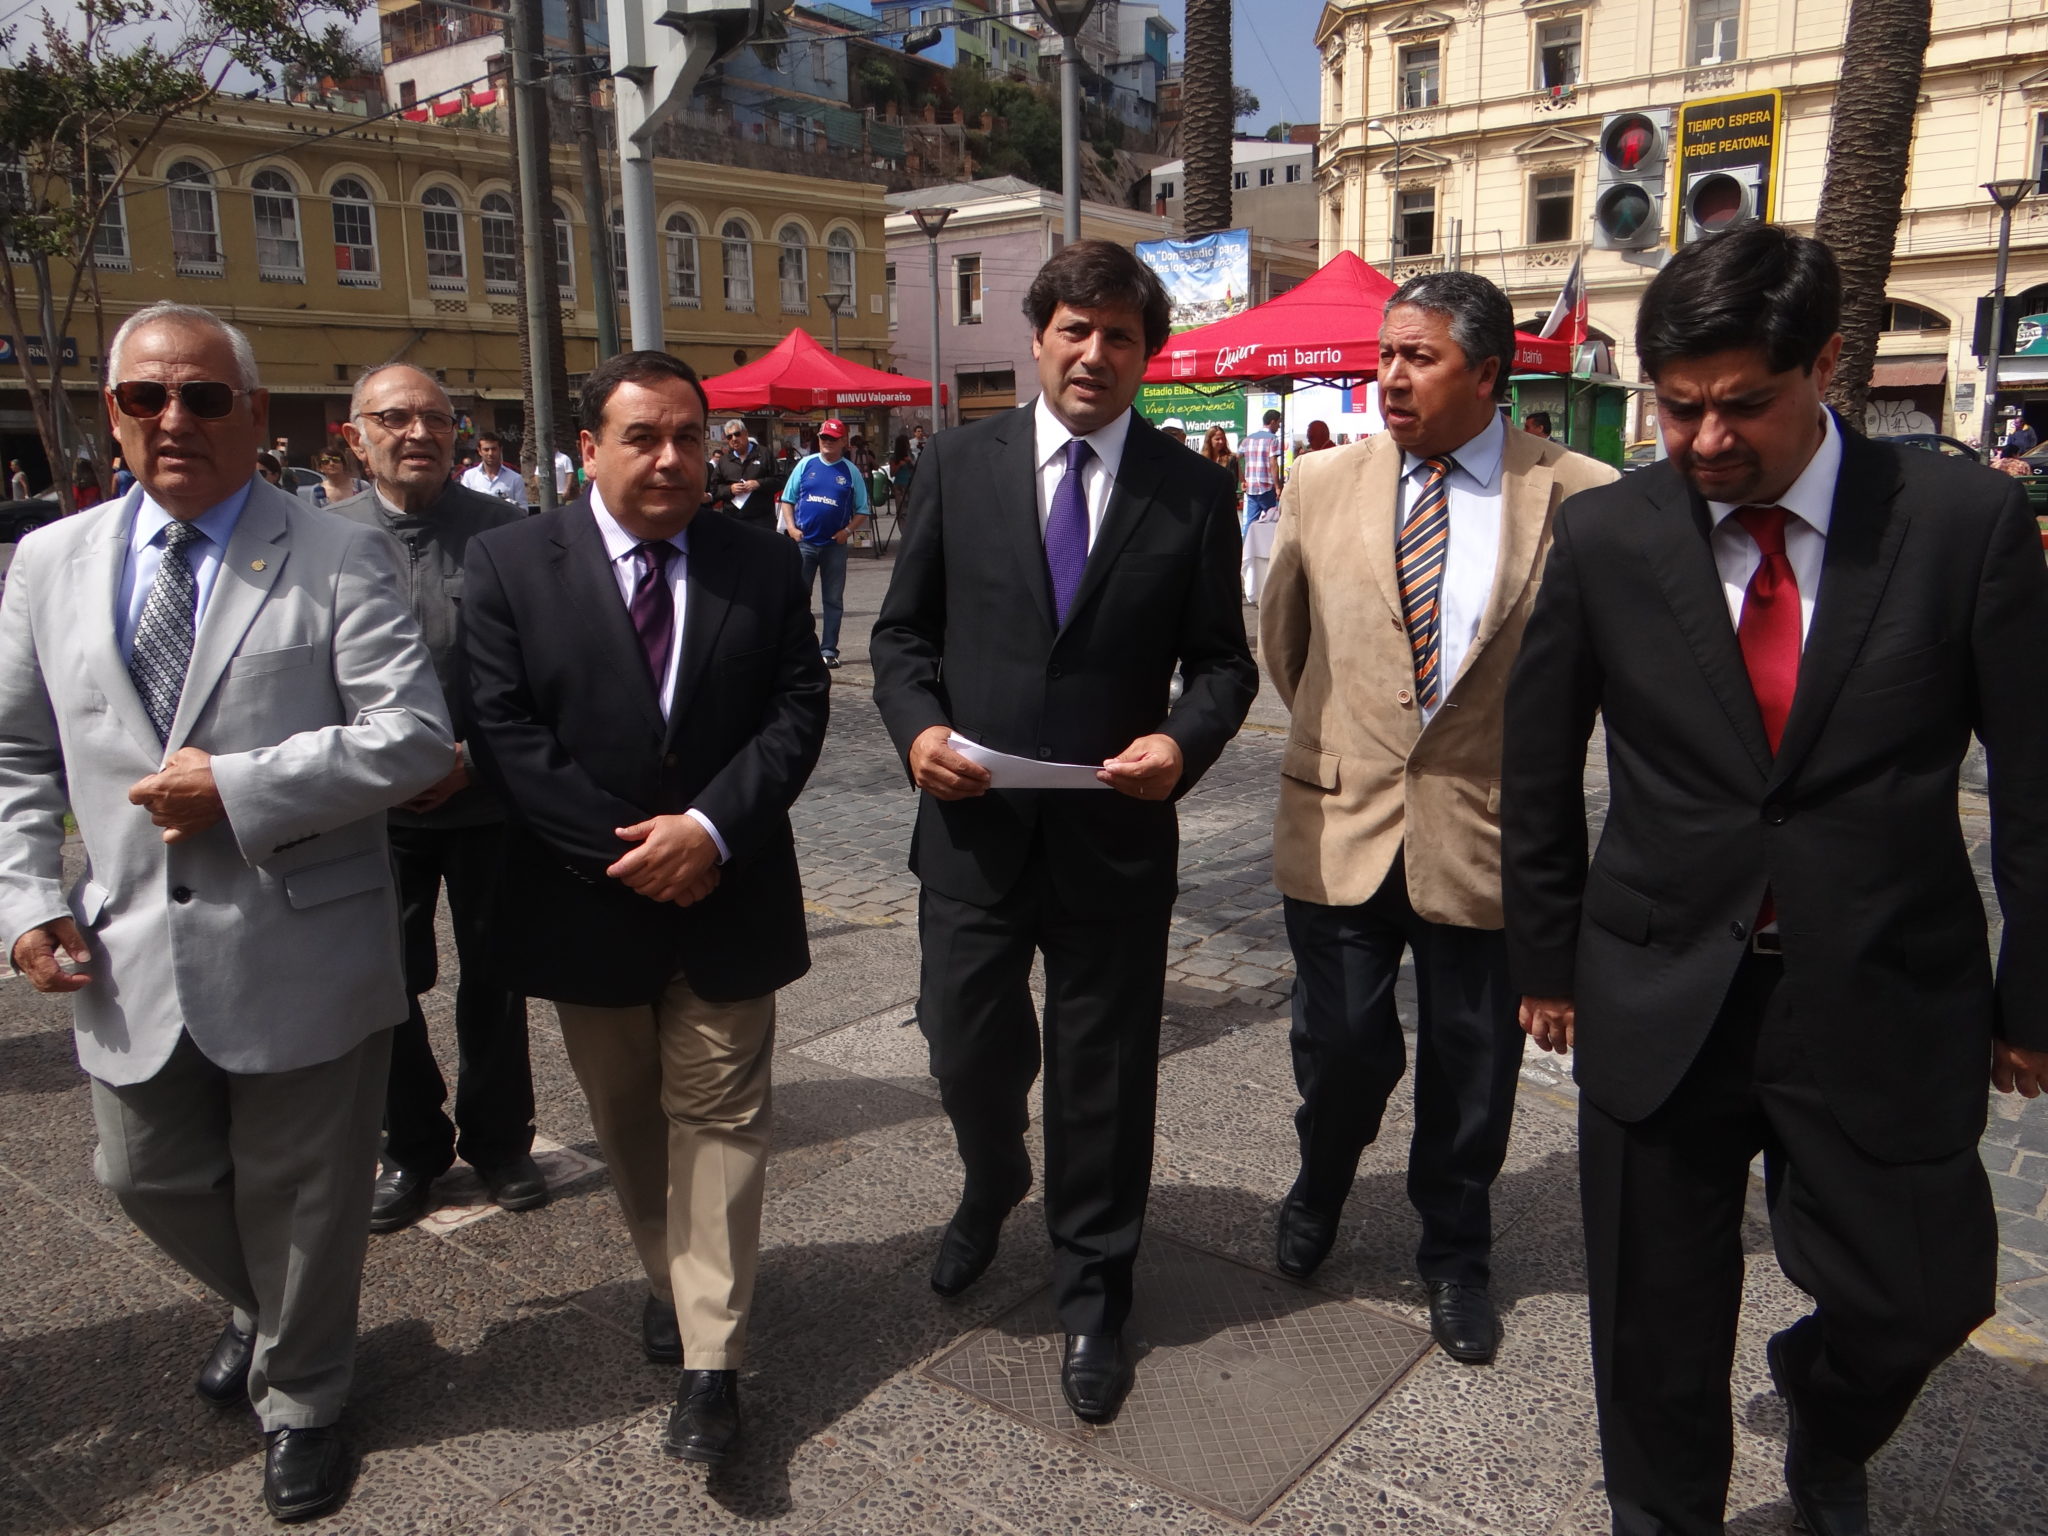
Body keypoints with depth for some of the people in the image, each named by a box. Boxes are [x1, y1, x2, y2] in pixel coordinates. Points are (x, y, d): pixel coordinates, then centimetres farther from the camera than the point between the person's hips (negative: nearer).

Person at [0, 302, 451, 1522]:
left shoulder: (342, 557, -7)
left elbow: (415, 734, -15)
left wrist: (237, 789, -21)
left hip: (298, 957, -4)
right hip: (130, 962, 5)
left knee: (300, 1196, 12)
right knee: (151, 1179, 21)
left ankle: (299, 1400, 38)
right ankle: (263, 1313, 52)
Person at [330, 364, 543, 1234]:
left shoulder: (508, 532, -5)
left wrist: (473, 756, -14)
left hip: (490, 801, -1)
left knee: (494, 981, 13)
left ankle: (498, 1140, 33)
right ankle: (413, 1148, 31)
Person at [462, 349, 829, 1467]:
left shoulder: (766, 564, 0)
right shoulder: (511, 563, -5)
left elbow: (797, 709, -5)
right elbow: (504, 731, -10)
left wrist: (711, 827, -19)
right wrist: (623, 850, -15)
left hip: (728, 898, 0)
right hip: (586, 903, 1)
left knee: (718, 1119, 4)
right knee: (627, 1120, 18)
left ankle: (710, 1361, 13)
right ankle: (670, 1278, 40)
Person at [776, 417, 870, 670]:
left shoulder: (851, 472, 3)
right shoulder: (805, 464, 6)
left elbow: (862, 511, 7)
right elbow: (786, 499, 9)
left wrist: (847, 530, -8)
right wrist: (791, 527, -5)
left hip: (835, 544, 0)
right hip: (804, 541, 1)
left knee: (833, 599, 4)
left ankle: (828, 650, 12)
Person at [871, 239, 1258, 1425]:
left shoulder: (1193, 491, 0)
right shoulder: (959, 464, 2)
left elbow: (1222, 658, 3)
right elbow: (906, 629, 6)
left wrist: (1185, 740, -17)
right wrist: (917, 725, -12)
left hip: (1116, 833, -1)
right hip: (973, 825, 1)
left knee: (1104, 1072, 11)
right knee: (969, 1049, 14)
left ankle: (1094, 1297, 34)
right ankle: (993, 1187, 51)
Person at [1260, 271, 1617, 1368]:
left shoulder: (1580, 501, -8)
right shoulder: (1322, 486, 0)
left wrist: (1522, 761, 7)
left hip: (1484, 836, -1)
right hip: (1339, 825, 1)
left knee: (1471, 1070, 13)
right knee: (1340, 1049, 9)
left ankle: (1454, 1261, 37)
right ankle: (1319, 1193, 42)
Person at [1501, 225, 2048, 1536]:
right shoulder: (1606, 535, -4)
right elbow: (1538, 768, 4)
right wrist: (1547, 958, 8)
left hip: (1884, 1005, 0)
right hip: (1661, 1004, 1)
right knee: (1659, 1329, 12)